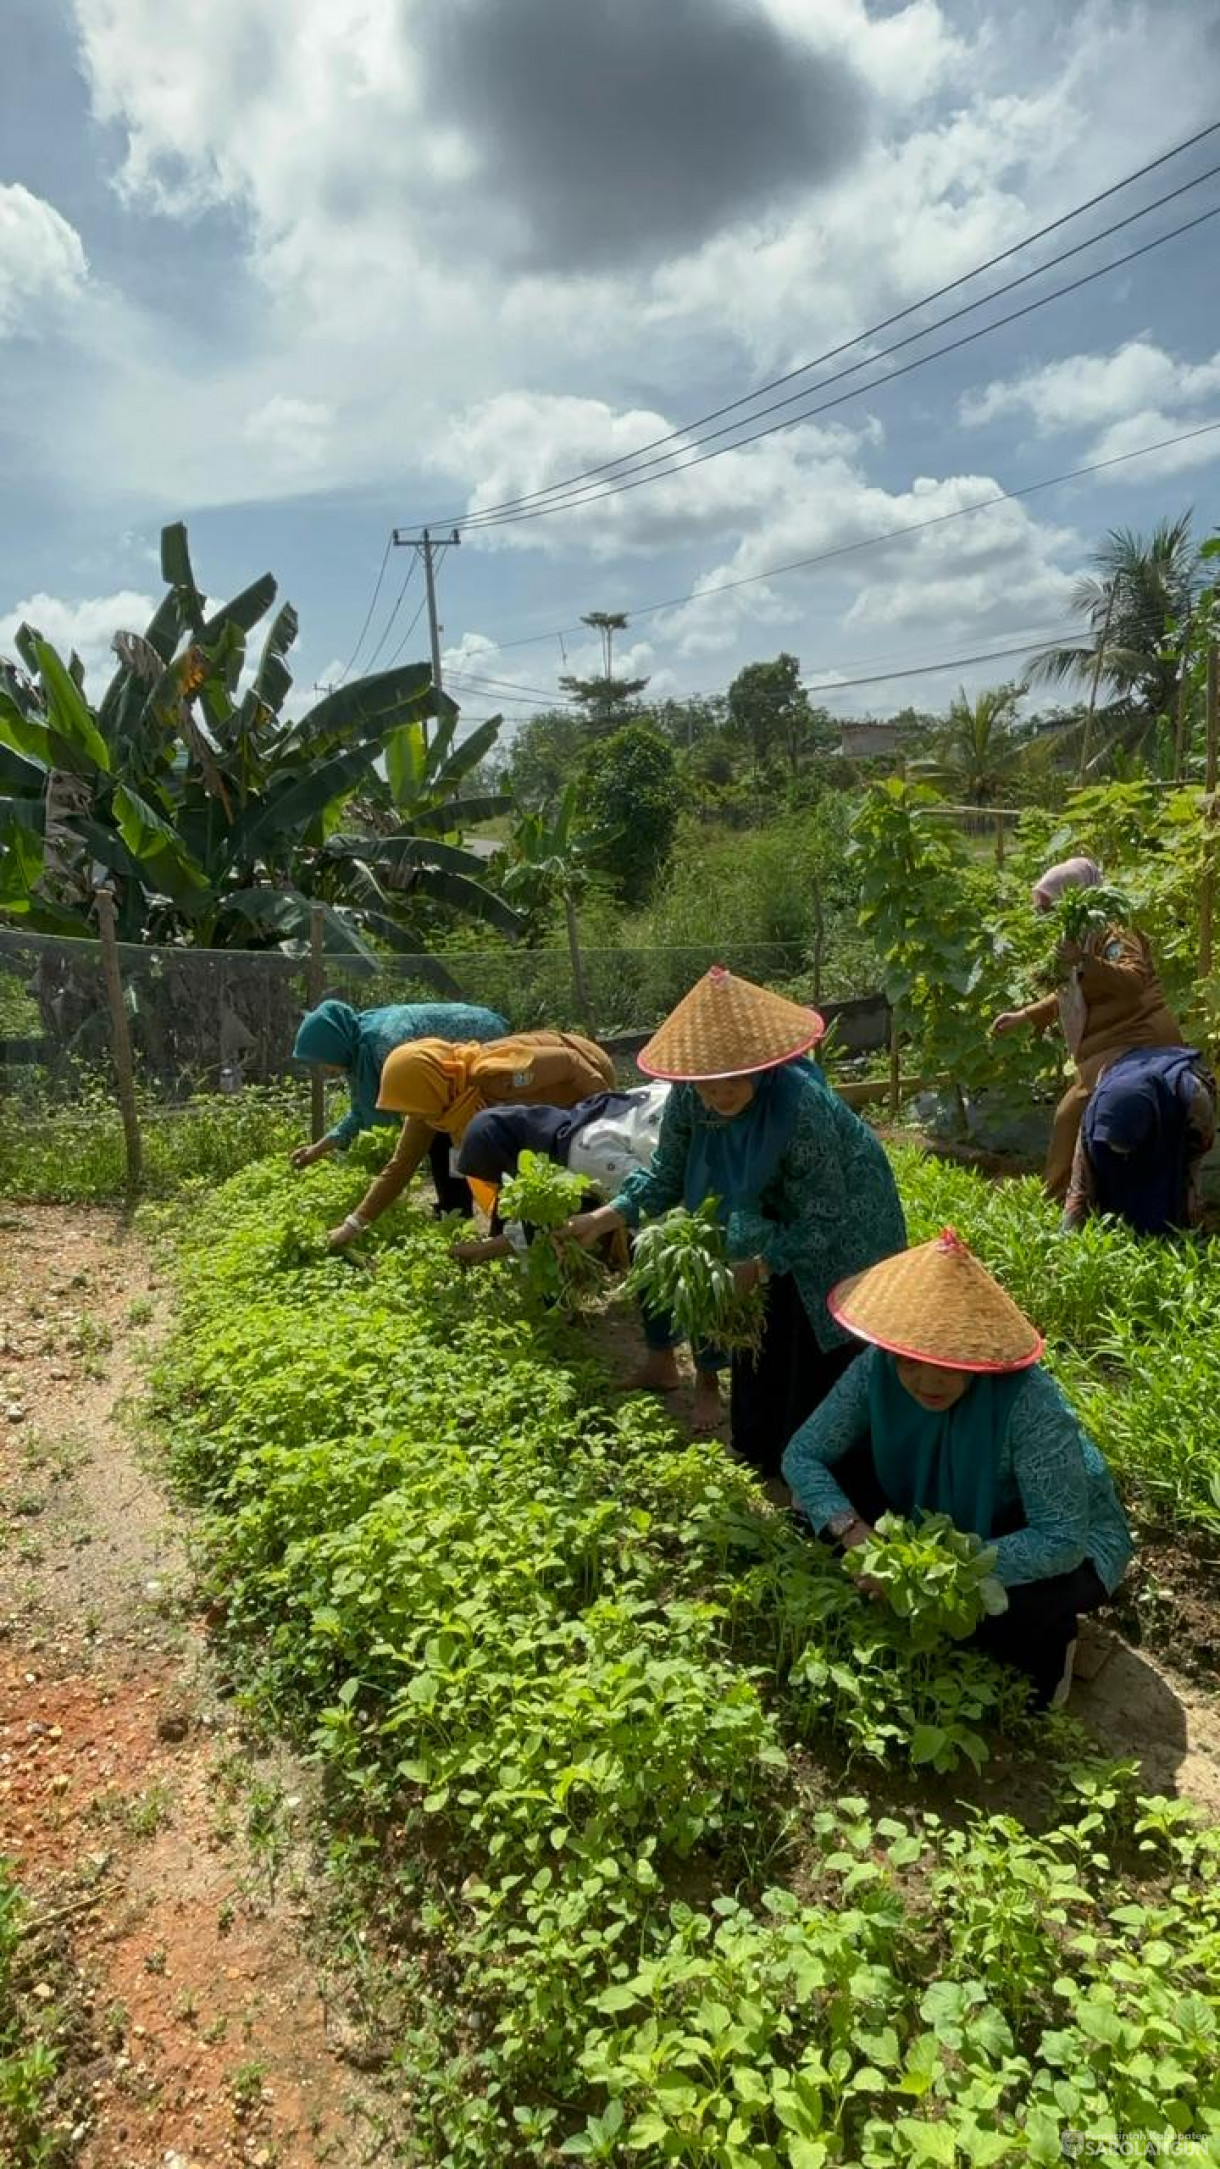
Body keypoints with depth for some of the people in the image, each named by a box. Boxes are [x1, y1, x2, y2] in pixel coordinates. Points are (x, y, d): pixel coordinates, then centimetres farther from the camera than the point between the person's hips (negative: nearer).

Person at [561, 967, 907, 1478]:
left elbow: (822, 1220, -29)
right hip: (778, 1221, 6)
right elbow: (668, 1174, -8)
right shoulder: (688, 1098, -24)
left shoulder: (802, 1107, -40)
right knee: (762, 1343, 15)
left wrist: (756, 1269, -31)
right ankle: (763, 1464, 35)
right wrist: (605, 1218, -20)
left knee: (825, 1360, 0)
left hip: (841, 1231, -6)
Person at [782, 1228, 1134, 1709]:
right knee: (828, 1482, -16)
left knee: (1006, 1603, -38)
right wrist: (853, 1531, -33)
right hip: (951, 1518, 5)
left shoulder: (1028, 1403, -37)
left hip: (1063, 1543, -4)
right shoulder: (878, 1370, -25)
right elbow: (802, 1456, -16)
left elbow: (1061, 1539, -35)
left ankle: (1047, 1646, 0)